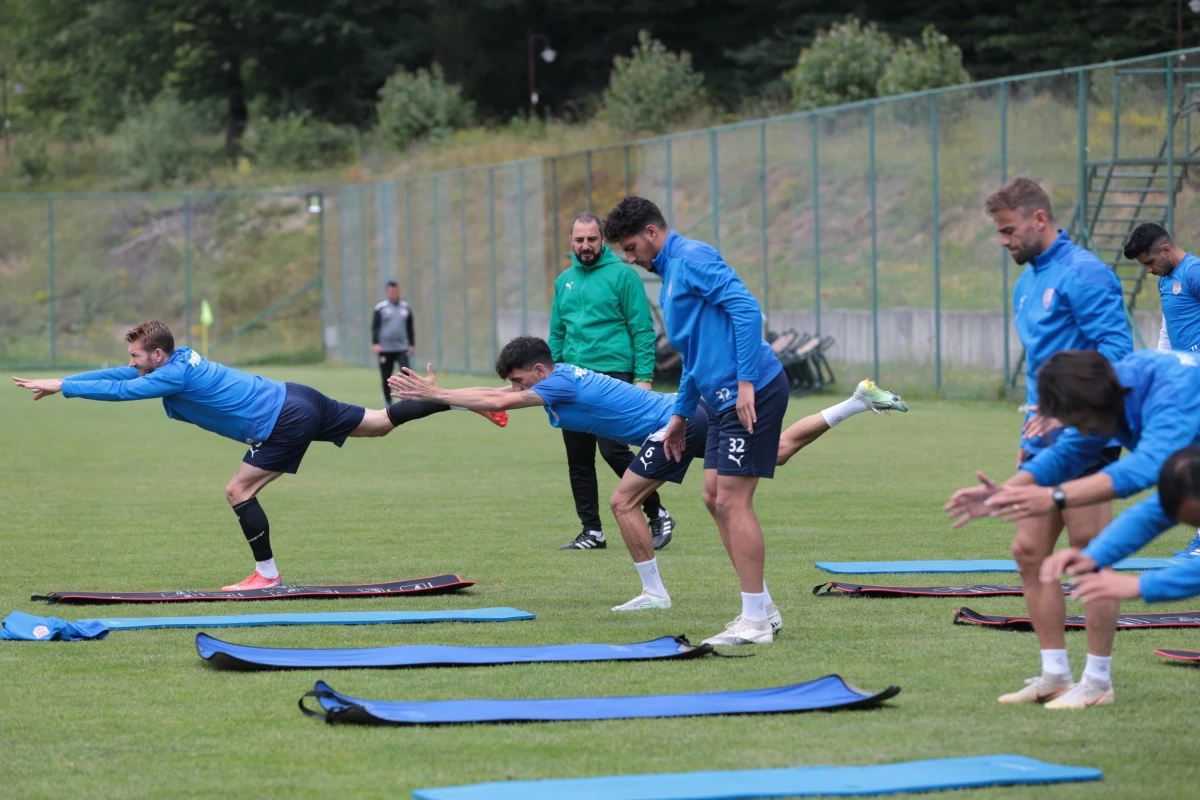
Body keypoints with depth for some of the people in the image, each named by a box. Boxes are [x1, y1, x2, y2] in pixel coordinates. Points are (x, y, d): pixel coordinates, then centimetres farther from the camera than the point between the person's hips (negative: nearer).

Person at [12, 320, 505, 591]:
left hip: (285, 421, -10)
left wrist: (62, 386, -12)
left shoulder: (175, 376, -18)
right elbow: (121, 376, 15)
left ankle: (267, 575, 1)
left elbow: (119, 390, -21)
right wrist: (60, 383, 11)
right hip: (297, 399, 10)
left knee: (239, 491, -6)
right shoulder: (180, 361, 7)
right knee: (381, 424, 16)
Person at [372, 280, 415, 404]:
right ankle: (388, 404, 17)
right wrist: (375, 343, -12)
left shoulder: (406, 308, 10)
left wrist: (412, 344, 12)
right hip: (385, 350, -1)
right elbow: (375, 327, -1)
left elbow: (410, 328, 17)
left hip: (402, 348, 1)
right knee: (386, 378, 4)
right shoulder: (380, 308, 2)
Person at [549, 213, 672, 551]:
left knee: (613, 449, -15)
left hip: (611, 372, -6)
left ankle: (657, 514, 1)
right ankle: (592, 532, 12)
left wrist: (644, 377, -12)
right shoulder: (564, 281, 15)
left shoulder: (621, 275, -3)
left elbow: (642, 330, -5)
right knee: (578, 459, 5)